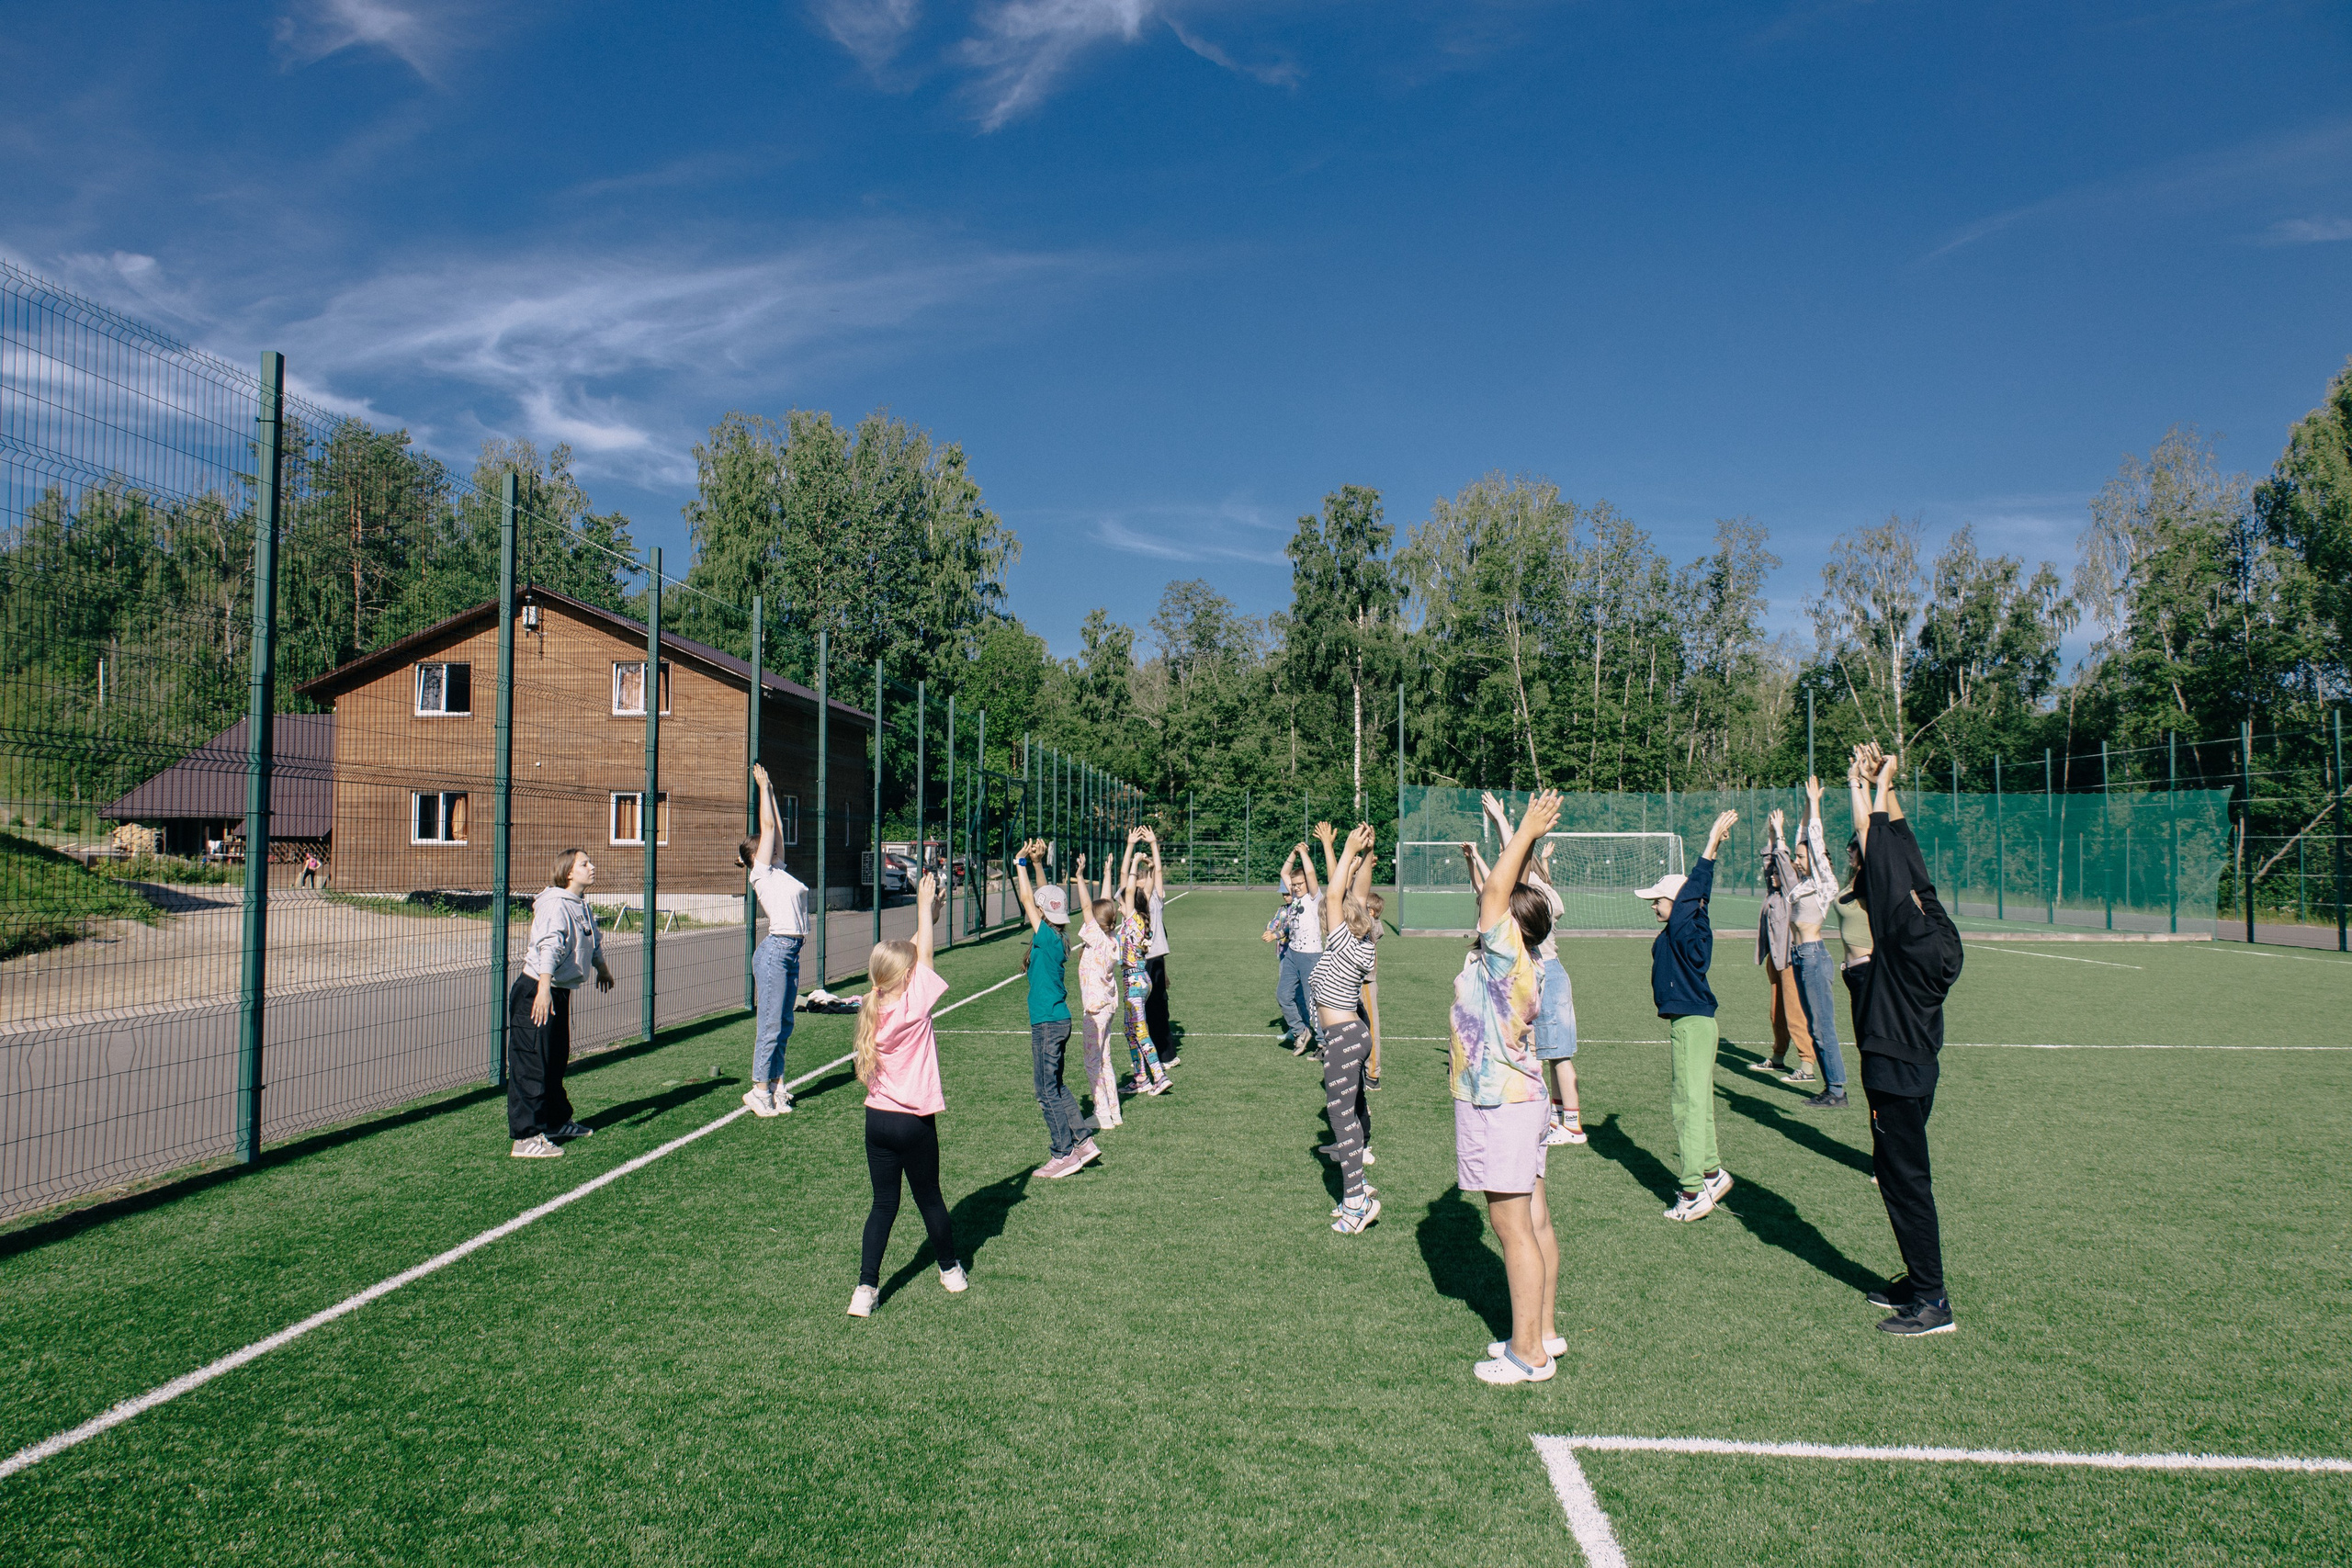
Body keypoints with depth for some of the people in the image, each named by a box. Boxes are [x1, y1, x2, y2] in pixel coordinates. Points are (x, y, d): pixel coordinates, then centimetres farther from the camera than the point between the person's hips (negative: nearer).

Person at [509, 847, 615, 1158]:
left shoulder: (582, 905, 11)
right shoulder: (555, 904, -18)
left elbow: (593, 941, 30)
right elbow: (548, 946, -32)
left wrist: (601, 969, 47)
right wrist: (544, 989, -44)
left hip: (560, 993, 9)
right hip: (536, 992, -9)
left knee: (556, 1061, 20)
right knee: (532, 1064, -7)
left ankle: (557, 1122, 33)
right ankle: (526, 1138, -4)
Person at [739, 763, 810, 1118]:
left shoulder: (778, 871, 17)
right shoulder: (761, 874, -2)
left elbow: (777, 830, 21)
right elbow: (768, 826, -1)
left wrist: (771, 792, 26)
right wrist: (763, 787, 6)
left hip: (791, 953, 8)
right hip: (776, 949, -8)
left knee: (783, 1025, 10)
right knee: (770, 1024, -4)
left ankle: (775, 1084, 17)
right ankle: (759, 1090, 3)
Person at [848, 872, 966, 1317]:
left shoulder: (873, 1008, -1)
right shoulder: (914, 1005, -17)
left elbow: (908, 953, 10)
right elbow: (924, 955, -7)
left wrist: (927, 914, 12)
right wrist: (924, 906, 0)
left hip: (878, 1119, 5)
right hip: (914, 1122, -5)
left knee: (884, 1203, 10)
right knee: (929, 1198, 13)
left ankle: (866, 1286, 5)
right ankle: (950, 1268, 32)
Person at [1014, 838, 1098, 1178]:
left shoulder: (1046, 937, -17)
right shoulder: (1055, 938, 5)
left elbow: (1027, 899, -17)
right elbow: (1043, 896, 14)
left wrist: (1021, 863, -8)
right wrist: (1037, 863, 9)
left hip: (1048, 1023, -9)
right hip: (1057, 1019, 9)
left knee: (1048, 1090, 0)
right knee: (1053, 1086, 18)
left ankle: (1064, 1154, 7)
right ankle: (1081, 1141, 21)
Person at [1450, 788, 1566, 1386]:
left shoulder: (1507, 958, -17)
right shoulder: (1518, 965, 6)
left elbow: (1495, 892, -18)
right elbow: (1510, 894, 13)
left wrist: (1527, 831, -11)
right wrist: (1529, 837, 14)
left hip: (1500, 1106, -10)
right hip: (1520, 1099, 10)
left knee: (1514, 1228, -3)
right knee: (1534, 1222, 15)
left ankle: (1528, 1353, 5)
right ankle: (1543, 1331, 26)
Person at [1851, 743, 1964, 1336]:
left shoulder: (1914, 937, -21)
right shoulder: (1929, 927, 2)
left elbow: (1886, 865, -20)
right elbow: (1904, 852, 10)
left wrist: (1881, 787, -11)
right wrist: (1885, 788, 13)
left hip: (1898, 1074, -9)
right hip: (1909, 1069, 9)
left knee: (1906, 1181, -1)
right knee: (1899, 1176, 17)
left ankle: (1932, 1303, 8)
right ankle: (1919, 1283, 29)